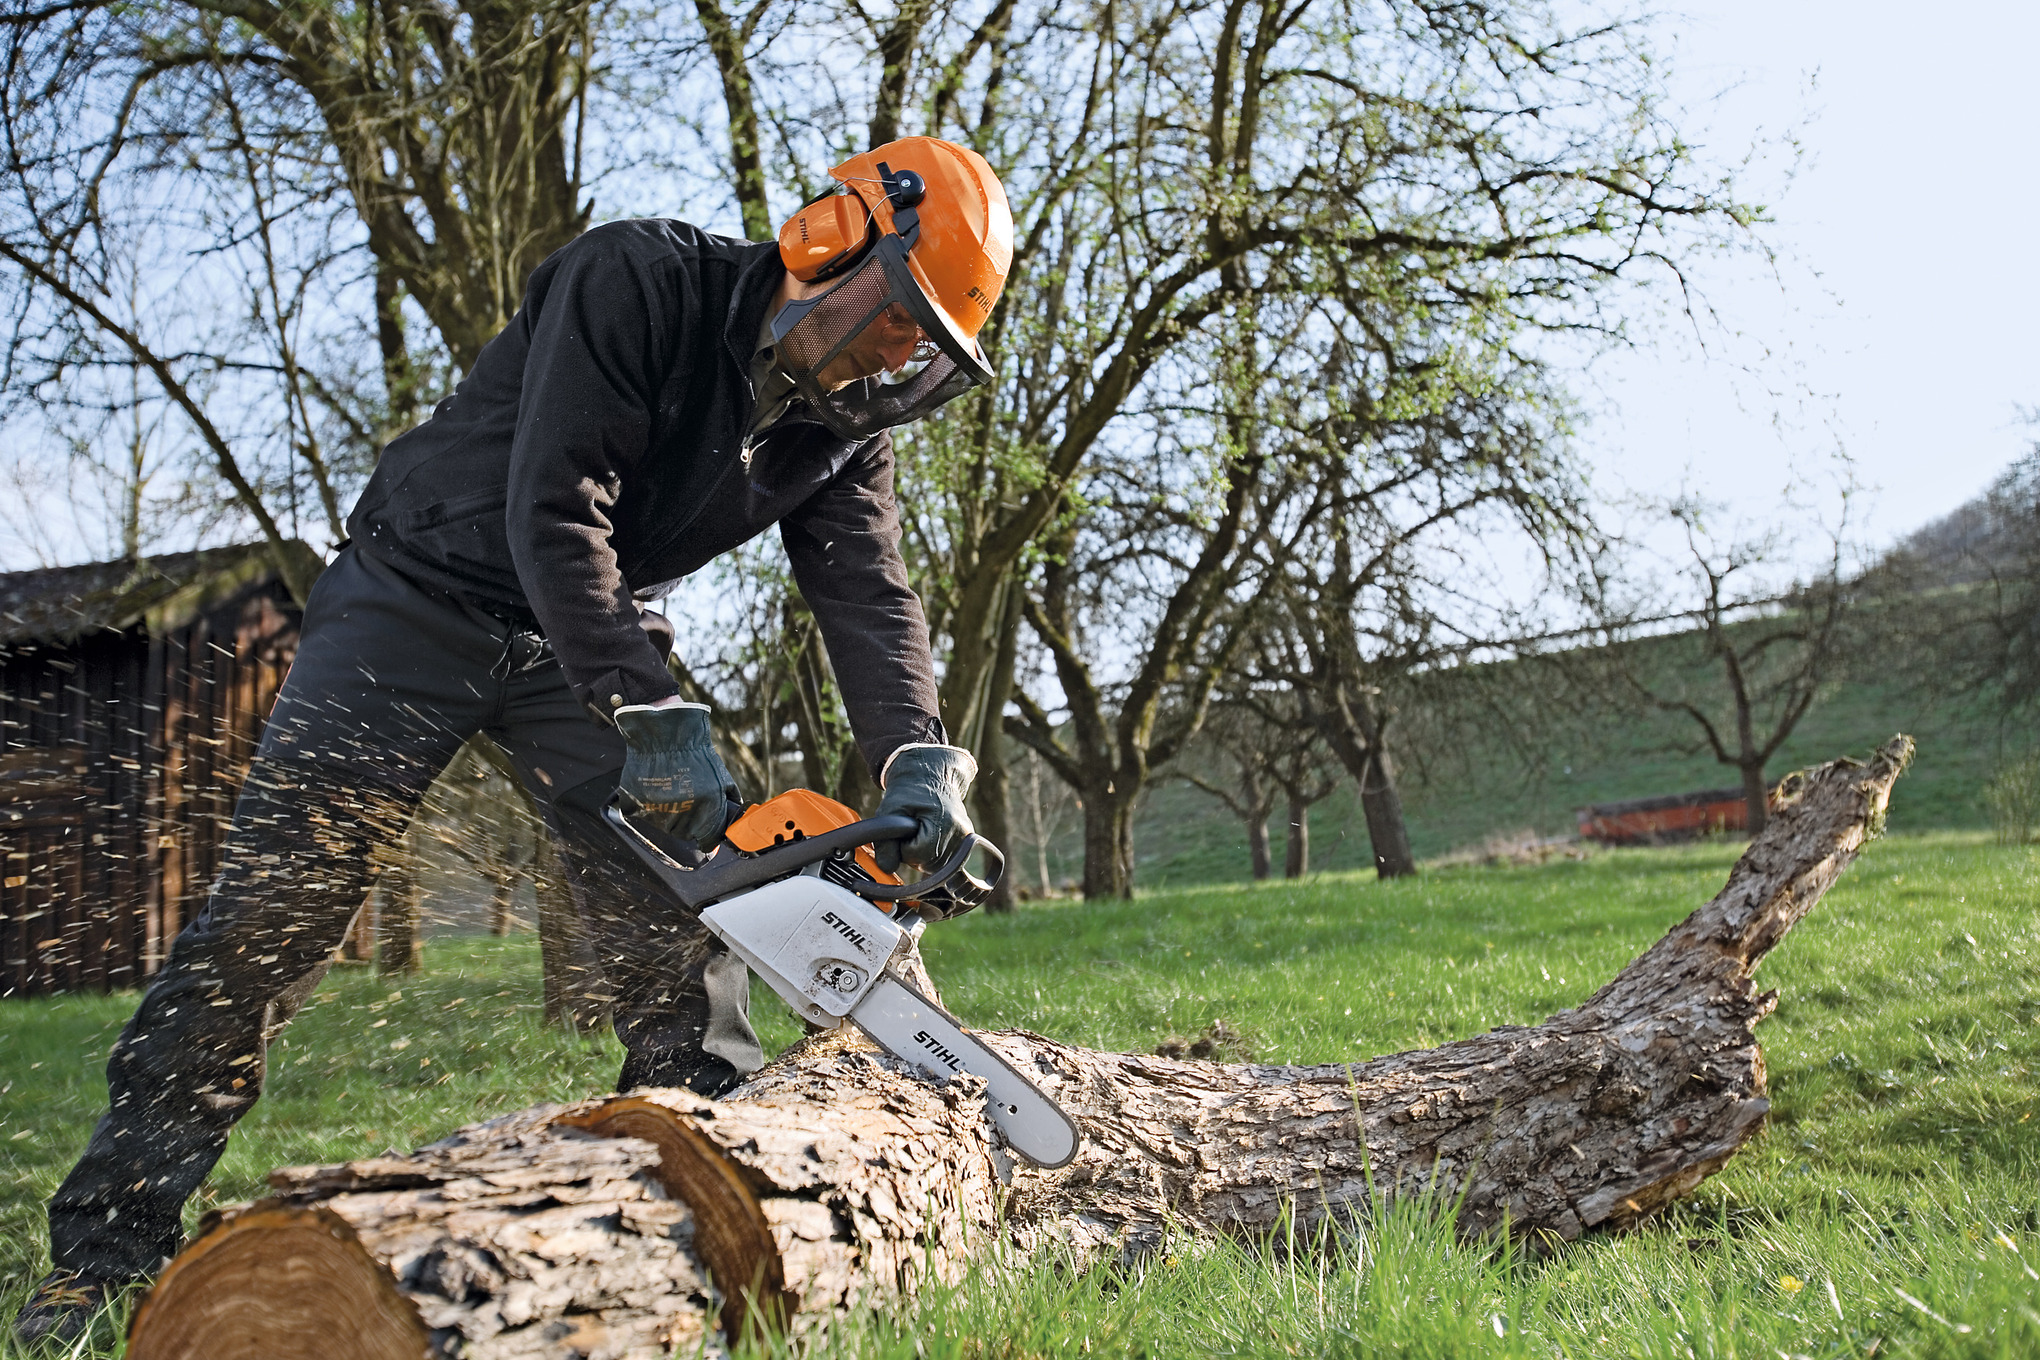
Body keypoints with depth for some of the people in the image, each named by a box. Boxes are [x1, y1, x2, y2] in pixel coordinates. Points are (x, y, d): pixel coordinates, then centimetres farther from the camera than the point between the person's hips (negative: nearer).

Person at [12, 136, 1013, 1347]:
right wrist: (651, 719, -34)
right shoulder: (639, 281, -24)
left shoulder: (844, 419, -4)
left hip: (595, 631, 6)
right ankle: (109, 1249, -1)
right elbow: (554, 508, -29)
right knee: (276, 905, -8)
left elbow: (869, 590, -11)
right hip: (426, 594, -5)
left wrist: (918, 759, -28)